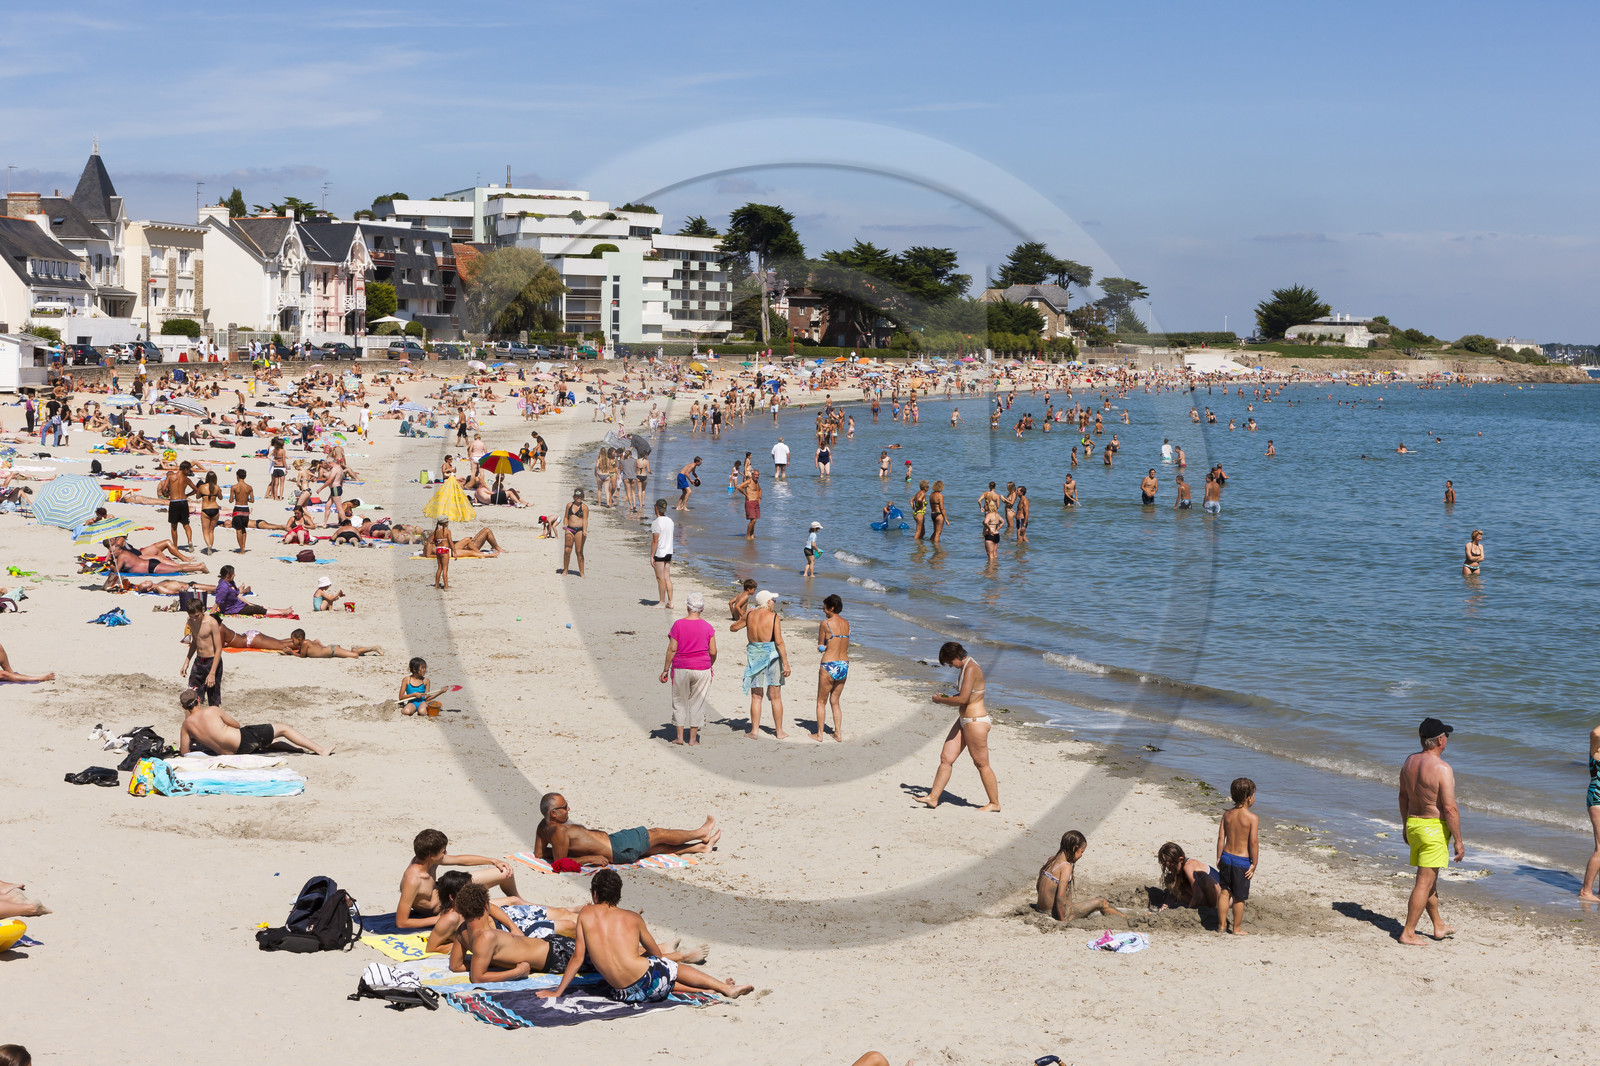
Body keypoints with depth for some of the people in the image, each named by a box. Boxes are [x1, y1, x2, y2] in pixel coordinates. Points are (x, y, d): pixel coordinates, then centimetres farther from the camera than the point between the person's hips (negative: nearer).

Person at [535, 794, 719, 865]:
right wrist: (589, 858, -22)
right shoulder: (559, 831, -28)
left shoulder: (544, 825, 0)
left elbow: (539, 853, 11)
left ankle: (700, 846, 35)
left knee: (656, 846, 22)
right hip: (617, 849, -10)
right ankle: (701, 833, 32)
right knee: (659, 834, 10)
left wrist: (573, 850, 8)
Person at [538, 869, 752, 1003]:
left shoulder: (586, 914, 6)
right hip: (652, 979, -1)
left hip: (625, 993, 1)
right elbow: (656, 953, 20)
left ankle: (705, 990, 32)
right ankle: (726, 988, 37)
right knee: (676, 967, 30)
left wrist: (557, 992, 10)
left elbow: (577, 956, 4)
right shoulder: (632, 918, 8)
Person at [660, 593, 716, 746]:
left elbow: (672, 649, -8)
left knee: (680, 702, 13)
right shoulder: (708, 627, -5)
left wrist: (665, 670, 0)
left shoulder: (678, 625, -8)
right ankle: (692, 738, 12)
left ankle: (680, 736, 13)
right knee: (697, 703, 10)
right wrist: (709, 666, 17)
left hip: (681, 668, -1)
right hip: (702, 670, 1)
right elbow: (713, 652, -3)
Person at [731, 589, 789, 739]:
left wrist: (741, 619, 36)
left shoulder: (749, 615, 3)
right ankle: (779, 731, 12)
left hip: (754, 656, 3)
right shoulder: (774, 617, -7)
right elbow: (779, 642, -12)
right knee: (776, 696, 6)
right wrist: (785, 663, -11)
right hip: (772, 655, -3)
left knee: (756, 696, 10)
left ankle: (754, 731, 8)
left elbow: (733, 628, 18)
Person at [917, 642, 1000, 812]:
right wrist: (947, 697, 10)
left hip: (976, 722, -10)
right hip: (964, 721, 10)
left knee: (981, 764, 2)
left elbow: (963, 699, -26)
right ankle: (933, 797, 9)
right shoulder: (966, 667, 11)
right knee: (946, 758, 6)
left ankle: (994, 803, 15)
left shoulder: (971, 669, -20)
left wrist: (941, 700, -12)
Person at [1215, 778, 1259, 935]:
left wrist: (1219, 858, 10)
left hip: (1226, 857, 5)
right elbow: (1253, 842, -17)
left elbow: (1221, 838, 2)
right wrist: (1254, 863, -9)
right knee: (1239, 897, 7)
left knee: (1224, 892, 14)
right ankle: (1237, 928, 17)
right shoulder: (1252, 818, -14)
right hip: (1242, 860, -5)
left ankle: (1221, 925, 21)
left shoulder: (1227, 814, 1)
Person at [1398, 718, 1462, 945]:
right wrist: (1458, 841, -13)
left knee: (1429, 877, 21)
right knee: (1425, 882, -2)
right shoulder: (1442, 769, -20)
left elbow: (1403, 796, 13)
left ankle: (1438, 926, 33)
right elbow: (1450, 809, -20)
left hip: (1413, 824, 8)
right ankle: (1408, 933, -1)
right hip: (1434, 829, -8)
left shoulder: (1410, 761, 3)